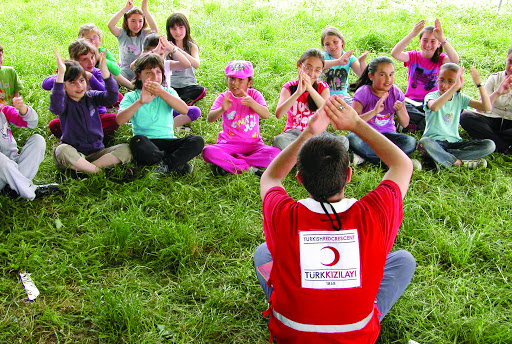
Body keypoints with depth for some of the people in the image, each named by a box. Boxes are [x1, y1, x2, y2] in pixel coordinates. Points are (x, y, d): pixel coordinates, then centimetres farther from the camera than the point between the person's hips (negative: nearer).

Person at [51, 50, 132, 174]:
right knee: (62, 151, -37)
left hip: (96, 152, 4)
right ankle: (99, 171, -25)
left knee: (126, 150, -20)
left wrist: (104, 70, -25)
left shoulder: (91, 97, 6)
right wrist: (61, 73, -37)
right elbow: (56, 107, -30)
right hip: (74, 152, -3)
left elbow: (112, 98, -12)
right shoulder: (64, 100, -4)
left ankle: (81, 168, -23)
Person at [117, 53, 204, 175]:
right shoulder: (131, 97, 9)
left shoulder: (168, 92, 15)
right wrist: (140, 102, -22)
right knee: (137, 141, -37)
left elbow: (185, 110, -7)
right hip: (146, 144, -2)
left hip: (168, 141, 2)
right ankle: (177, 163, -26)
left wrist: (161, 93, -18)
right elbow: (120, 120, -10)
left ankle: (165, 165, -28)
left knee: (197, 141, -22)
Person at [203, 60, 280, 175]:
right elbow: (210, 118, -14)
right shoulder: (224, 97, -1)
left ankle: (227, 164, -20)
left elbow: (266, 115, -17)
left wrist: (252, 103, -37)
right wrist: (222, 109, -36)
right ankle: (247, 168, -23)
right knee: (208, 152, -30)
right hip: (228, 143, -1)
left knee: (275, 153, -28)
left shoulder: (254, 94, 0)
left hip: (252, 143, 1)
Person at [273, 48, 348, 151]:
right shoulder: (289, 87, -3)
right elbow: (278, 114, -20)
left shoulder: (322, 87, 2)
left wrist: (310, 89, -27)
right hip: (294, 133, -2)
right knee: (278, 140, -37)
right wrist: (298, 92, -29)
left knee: (343, 141, -26)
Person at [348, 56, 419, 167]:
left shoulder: (396, 92, -2)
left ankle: (364, 156, -26)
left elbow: (405, 124, 2)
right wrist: (374, 112, -33)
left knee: (411, 142, -26)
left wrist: (399, 110, -20)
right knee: (352, 138, -37)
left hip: (387, 134, 3)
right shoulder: (363, 93, -11)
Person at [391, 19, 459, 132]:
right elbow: (395, 53, -19)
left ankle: (415, 125, -22)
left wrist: (442, 39, -35)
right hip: (412, 100, 0)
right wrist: (412, 34, -32)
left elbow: (455, 60, -22)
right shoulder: (414, 56, 3)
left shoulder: (440, 59, 3)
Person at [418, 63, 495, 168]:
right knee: (424, 142, -40)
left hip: (454, 142, 5)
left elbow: (487, 108, -3)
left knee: (490, 145, -16)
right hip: (434, 141, -5)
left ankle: (440, 156, -22)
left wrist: (479, 84, -13)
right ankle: (461, 162, -25)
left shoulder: (460, 98, 8)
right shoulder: (432, 96, -6)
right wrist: (455, 87, -39)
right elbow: (434, 107, -34)